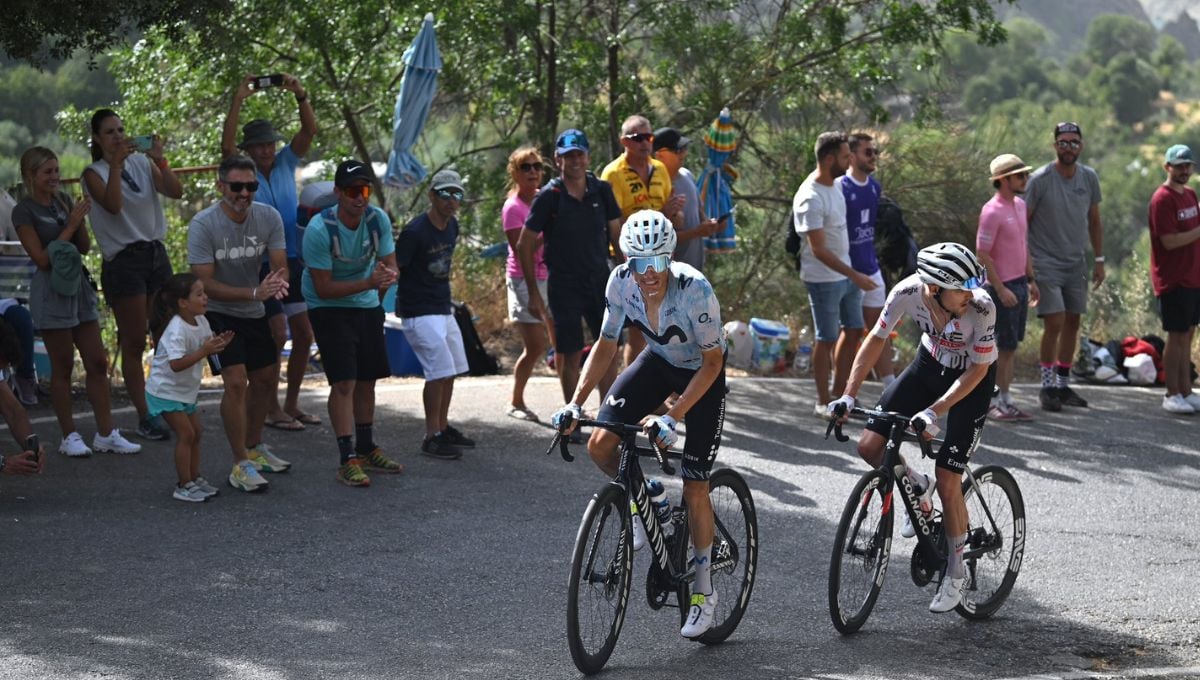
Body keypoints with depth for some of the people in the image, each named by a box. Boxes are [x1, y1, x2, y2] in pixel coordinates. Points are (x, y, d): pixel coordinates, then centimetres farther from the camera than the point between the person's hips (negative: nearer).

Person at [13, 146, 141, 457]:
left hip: (77, 285, 6)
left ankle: (106, 434, 9)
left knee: (98, 362, 5)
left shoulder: (63, 200, 9)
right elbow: (42, 258, -14)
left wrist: (81, 220, -6)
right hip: (51, 292, -6)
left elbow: (84, 247, 11)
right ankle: (70, 437, 9)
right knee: (63, 367, 1)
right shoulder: (24, 211, -9)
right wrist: (70, 225, -14)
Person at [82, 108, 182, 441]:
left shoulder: (142, 163, 8)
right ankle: (144, 417, 1)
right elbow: (113, 205, -22)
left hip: (156, 253, 5)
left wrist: (160, 160, -15)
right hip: (124, 260, -5)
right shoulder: (95, 173, -4)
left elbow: (176, 192, -4)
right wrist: (116, 164, -25)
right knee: (134, 344, -2)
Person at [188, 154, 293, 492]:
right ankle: (241, 465, -12)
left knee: (265, 379, 18)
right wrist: (254, 292, -33)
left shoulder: (269, 217, -9)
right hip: (217, 313, -6)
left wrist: (278, 282, -36)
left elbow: (280, 265, -11)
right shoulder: (203, 224, -23)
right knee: (236, 382, -19)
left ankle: (254, 447, 39)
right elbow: (205, 285, -24)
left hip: (254, 313, 6)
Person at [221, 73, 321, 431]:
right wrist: (238, 100, -26)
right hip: (260, 264, -5)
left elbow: (310, 130, -2)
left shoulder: (285, 164, 8)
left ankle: (292, 404, 20)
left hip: (293, 261, 5)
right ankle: (271, 408, 3)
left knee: (304, 335, 7)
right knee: (276, 335, -8)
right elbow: (227, 144, -21)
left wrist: (300, 95, -17)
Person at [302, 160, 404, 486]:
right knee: (344, 381, -13)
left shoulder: (378, 219, -11)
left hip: (367, 306, 6)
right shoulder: (319, 230, -26)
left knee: (367, 380, 14)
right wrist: (368, 283, -32)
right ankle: (347, 459, -11)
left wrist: (387, 276, -30)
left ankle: (366, 449, 29)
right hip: (329, 308, -6)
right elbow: (323, 288, -23)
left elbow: (390, 266, -4)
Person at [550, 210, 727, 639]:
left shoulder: (694, 290, -34)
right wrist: (575, 403, -20)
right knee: (599, 446, -16)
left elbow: (712, 361, -25)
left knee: (693, 489, -6)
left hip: (702, 373, -4)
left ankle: (704, 592, 11)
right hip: (659, 361, 4)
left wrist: (672, 417, -33)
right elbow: (606, 346, -9)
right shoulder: (621, 282, -22)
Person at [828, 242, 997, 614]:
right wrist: (849, 394, -20)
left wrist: (934, 411, -33)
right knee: (869, 447, -7)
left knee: (948, 482, -9)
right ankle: (918, 489, 23)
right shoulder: (908, 292, -27)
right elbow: (876, 339, -13)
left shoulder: (981, 308, -35)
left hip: (972, 380, -4)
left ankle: (955, 572, 10)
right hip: (931, 364, 4)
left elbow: (978, 368, -24)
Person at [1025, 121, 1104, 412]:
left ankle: (1063, 385, 18)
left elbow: (1094, 221, 14)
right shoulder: (1040, 179, -11)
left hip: (1076, 264, 6)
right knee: (1054, 323, -12)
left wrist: (1099, 260, 11)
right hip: (1046, 263, -6)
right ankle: (1047, 387, -1)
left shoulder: (1089, 178, 4)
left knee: (1072, 323, 8)